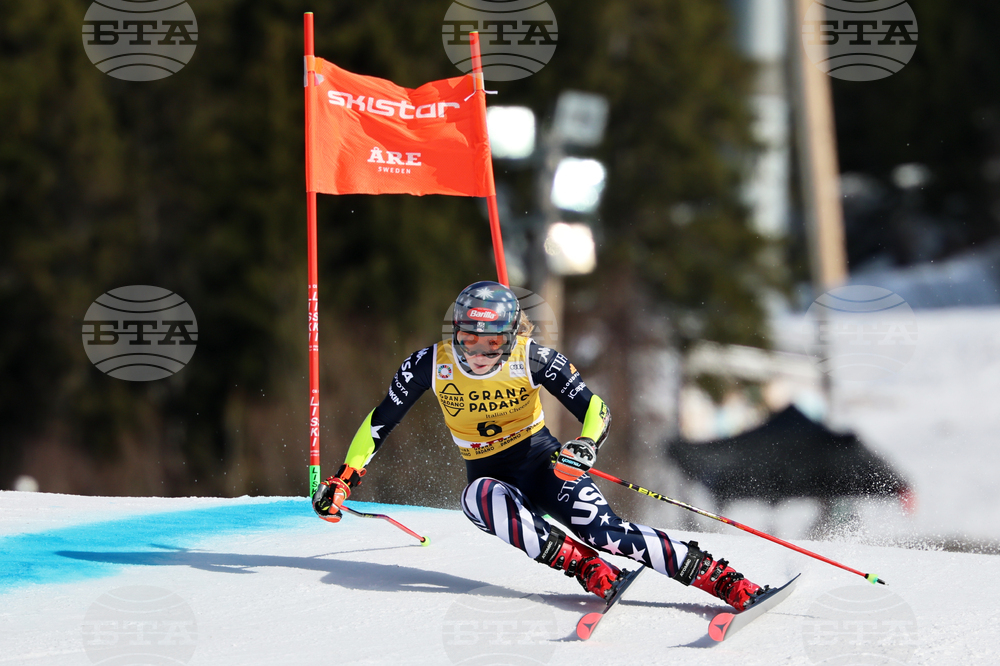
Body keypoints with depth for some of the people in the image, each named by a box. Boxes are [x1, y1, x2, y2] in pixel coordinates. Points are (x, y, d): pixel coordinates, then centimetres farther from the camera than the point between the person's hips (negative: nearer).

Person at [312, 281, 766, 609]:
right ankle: (584, 568, -36)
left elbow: (596, 411, -16)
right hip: (492, 476, 2)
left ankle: (724, 581, -25)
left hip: (542, 461, -1)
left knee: (605, 531, -25)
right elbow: (379, 423, -1)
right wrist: (344, 479, -7)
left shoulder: (533, 359, -16)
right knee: (479, 499, -37)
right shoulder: (431, 365, -11)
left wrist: (584, 448, -37)